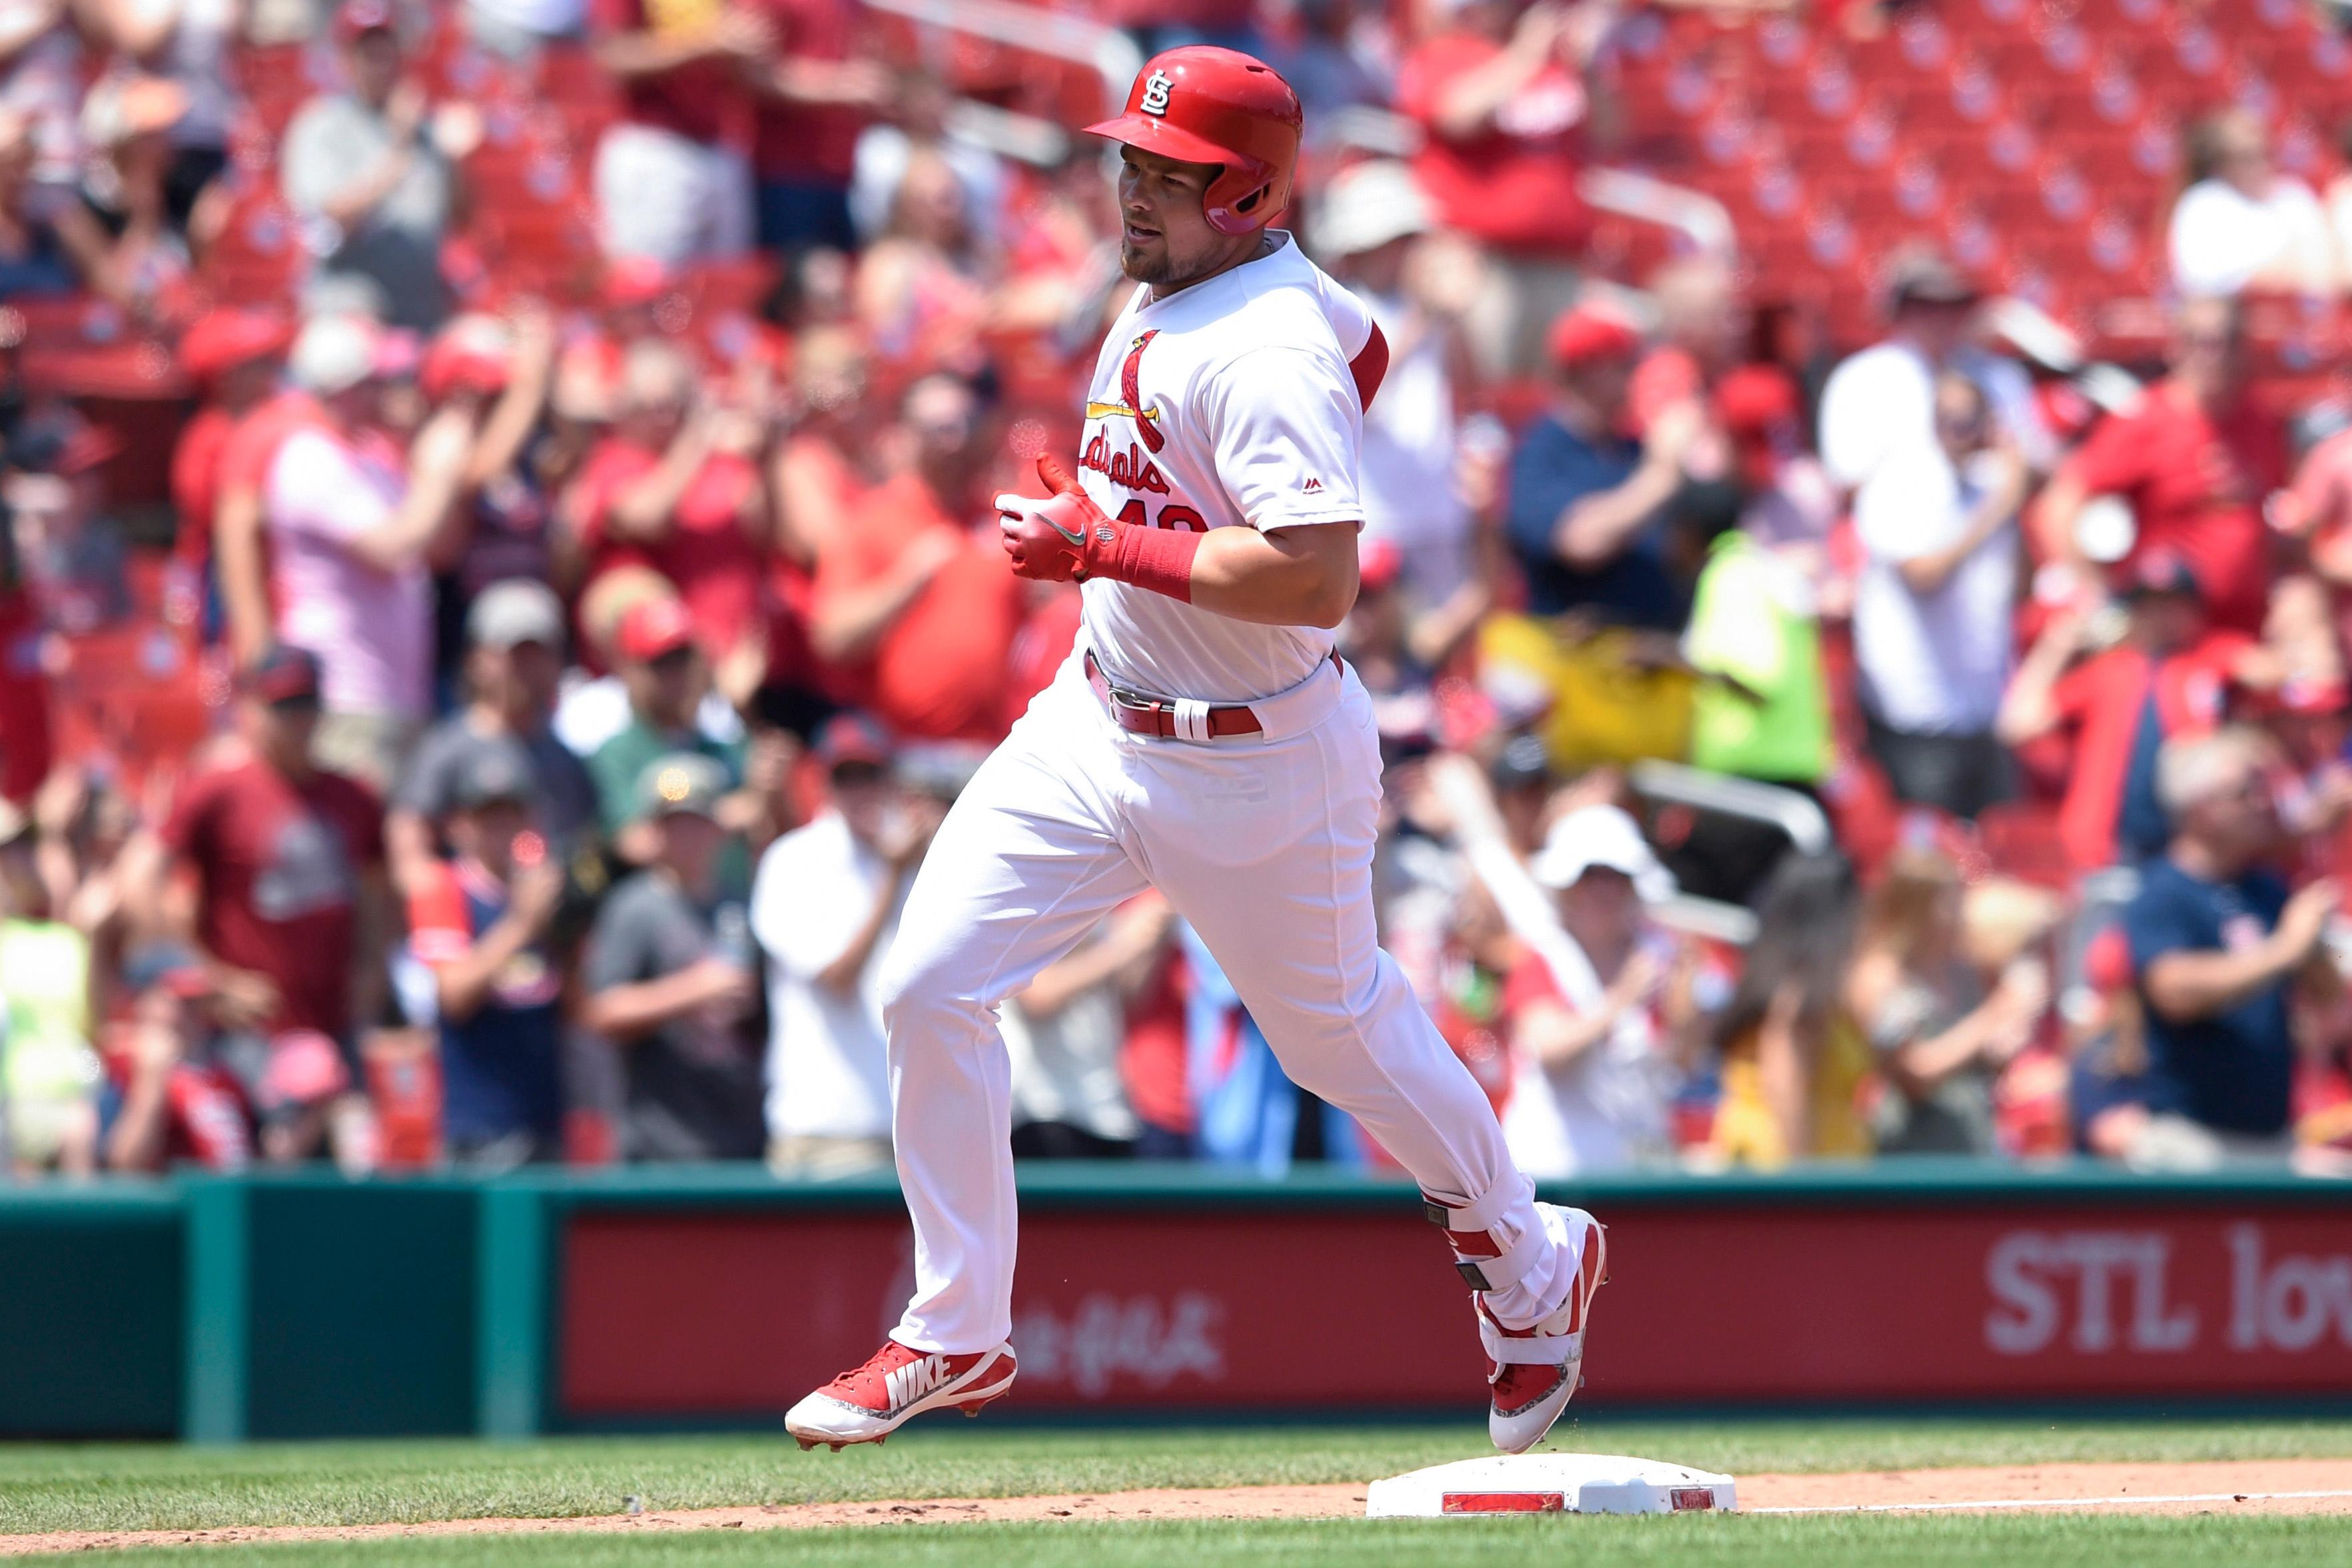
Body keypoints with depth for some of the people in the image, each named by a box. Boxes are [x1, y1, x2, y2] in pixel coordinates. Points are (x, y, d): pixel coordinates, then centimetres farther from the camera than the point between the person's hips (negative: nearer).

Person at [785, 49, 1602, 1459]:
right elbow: (1365, 350, 22)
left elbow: (1319, 579, -36)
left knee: (1338, 1028, 12)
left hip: (1257, 763, -8)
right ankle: (957, 1336, 8)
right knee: (930, 987, -3)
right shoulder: (1170, 291, 2)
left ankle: (1532, 1264, 39)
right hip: (1097, 722, 8)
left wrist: (1107, 545, -31)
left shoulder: (1264, 354, -26)